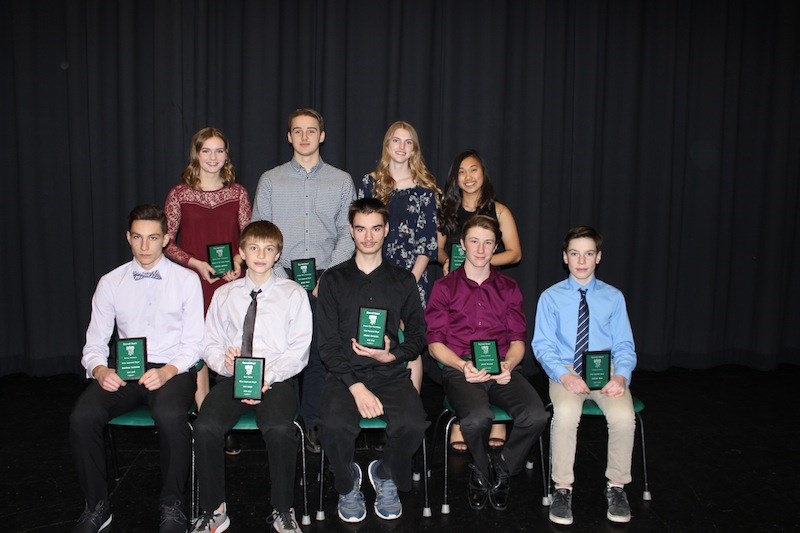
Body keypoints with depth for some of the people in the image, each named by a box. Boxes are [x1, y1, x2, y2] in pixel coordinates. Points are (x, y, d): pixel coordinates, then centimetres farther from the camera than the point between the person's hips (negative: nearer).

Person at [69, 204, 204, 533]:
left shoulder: (187, 280, 1)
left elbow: (193, 343, -2)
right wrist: (99, 369, -15)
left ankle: (172, 506, -12)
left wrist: (168, 371, -20)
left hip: (173, 370, -3)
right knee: (82, 417, -24)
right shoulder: (110, 283, 9)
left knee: (170, 415, -35)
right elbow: (95, 342, 8)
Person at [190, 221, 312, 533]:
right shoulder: (224, 295, 15)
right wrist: (224, 361, -10)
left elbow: (299, 350, -1)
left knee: (279, 429, -32)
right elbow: (210, 344, 14)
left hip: (277, 379, -2)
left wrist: (267, 378, -14)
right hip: (233, 377, 3)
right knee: (205, 428, -25)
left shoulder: (293, 294, 7)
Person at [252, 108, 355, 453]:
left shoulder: (341, 181, 11)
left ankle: (312, 423, 12)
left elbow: (347, 235, 5)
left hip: (326, 280, 0)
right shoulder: (270, 180, 10)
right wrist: (280, 276, -7)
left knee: (321, 353, 0)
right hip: (282, 278, 0)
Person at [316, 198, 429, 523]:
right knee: (334, 426, -30)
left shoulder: (403, 280, 11)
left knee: (413, 425, -28)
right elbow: (327, 343, -1)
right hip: (345, 373, -1)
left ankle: (386, 475, 8)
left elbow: (417, 335, 12)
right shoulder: (333, 280, 6)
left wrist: (391, 355, -10)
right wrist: (356, 386, -14)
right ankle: (348, 483, 5)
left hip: (392, 373, 1)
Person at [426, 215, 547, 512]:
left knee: (536, 416, -27)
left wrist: (508, 365, -10)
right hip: (459, 369, -2)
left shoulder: (508, 288, 18)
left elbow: (517, 340, 13)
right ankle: (481, 473, 0)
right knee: (478, 417, -35)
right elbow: (435, 343, 4)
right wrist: (463, 366, -14)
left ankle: (502, 470, 3)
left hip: (503, 369, 3)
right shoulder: (445, 287, 10)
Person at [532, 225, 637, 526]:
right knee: (566, 413, -33)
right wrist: (564, 375, -19)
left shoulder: (613, 298, 10)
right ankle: (562, 489, -14)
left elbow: (624, 346, 6)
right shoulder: (551, 297, 5)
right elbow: (542, 344, -1)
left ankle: (616, 486, -4)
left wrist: (621, 376, -16)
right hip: (566, 370, -1)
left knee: (624, 415, -28)